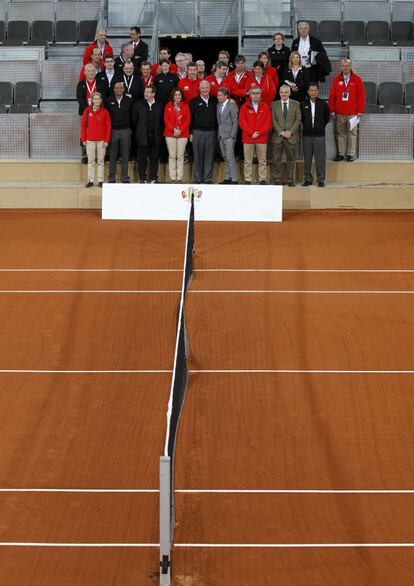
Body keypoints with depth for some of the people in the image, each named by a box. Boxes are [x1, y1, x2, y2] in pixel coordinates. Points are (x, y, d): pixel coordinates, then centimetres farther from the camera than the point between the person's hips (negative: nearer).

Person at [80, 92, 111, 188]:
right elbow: (83, 125, 4)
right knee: (90, 161, 5)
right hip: (90, 140, 1)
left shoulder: (104, 111, 0)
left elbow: (108, 127, 0)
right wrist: (83, 139, -1)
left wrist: (106, 140, -5)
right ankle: (90, 180, 9)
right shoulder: (87, 111, 2)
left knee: (101, 161, 5)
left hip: (101, 140, -1)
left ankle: (100, 181, 10)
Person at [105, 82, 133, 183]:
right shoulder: (109, 100, 1)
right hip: (113, 130, -1)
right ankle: (111, 179, 7)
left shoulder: (129, 101, 4)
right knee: (112, 156, 2)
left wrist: (131, 128, 6)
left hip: (125, 130, 1)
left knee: (125, 156, 3)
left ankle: (125, 178, 8)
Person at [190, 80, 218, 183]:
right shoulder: (194, 102, 4)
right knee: (198, 157, 2)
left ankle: (208, 178, 8)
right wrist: (190, 133, -1)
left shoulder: (214, 101, 9)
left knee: (210, 157, 2)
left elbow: (217, 117, 14)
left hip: (211, 133, 1)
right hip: (198, 132, -1)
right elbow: (190, 118, 3)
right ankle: (198, 179, 8)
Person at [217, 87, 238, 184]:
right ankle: (227, 177, 16)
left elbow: (235, 121, -10)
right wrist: (218, 134, 7)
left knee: (230, 158, -9)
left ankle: (234, 179, -6)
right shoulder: (218, 105, 12)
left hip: (229, 136, -7)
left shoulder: (232, 105, -8)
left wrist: (232, 135, -13)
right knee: (225, 158, 11)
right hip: (221, 136, 7)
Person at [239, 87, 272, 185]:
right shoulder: (245, 107, 6)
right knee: (248, 161, 1)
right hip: (248, 138, -1)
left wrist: (259, 132, -9)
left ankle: (263, 179, 5)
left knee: (262, 161, 2)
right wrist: (251, 133, -10)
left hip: (262, 138, 1)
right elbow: (242, 122, -1)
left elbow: (268, 122, 2)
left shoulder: (265, 107, 8)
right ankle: (247, 180, 4)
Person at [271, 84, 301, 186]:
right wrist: (281, 132, -11)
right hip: (277, 136, 0)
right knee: (276, 159, -1)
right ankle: (277, 180, 5)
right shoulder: (274, 105, 7)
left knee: (290, 159, 4)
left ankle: (290, 180, 10)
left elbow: (298, 119, 1)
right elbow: (273, 120, 1)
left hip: (291, 136, 0)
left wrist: (290, 131, -11)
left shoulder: (296, 104, 8)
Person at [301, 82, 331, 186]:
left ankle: (321, 180, 4)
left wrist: (321, 126, 8)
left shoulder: (323, 104, 1)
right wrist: (306, 125, 9)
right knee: (307, 158, 5)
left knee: (320, 158, -2)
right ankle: (307, 179, 12)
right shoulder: (303, 104, 3)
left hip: (319, 134, -1)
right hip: (306, 134, 1)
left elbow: (327, 118, 13)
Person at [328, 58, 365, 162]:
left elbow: (361, 96, 1)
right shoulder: (336, 79, 6)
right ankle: (340, 154, 10)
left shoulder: (357, 79, 2)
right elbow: (332, 96, 7)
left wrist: (360, 111, -4)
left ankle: (351, 154, 3)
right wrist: (332, 110, 2)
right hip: (339, 113, 2)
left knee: (352, 133, -1)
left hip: (352, 113, -2)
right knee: (340, 133, 4)